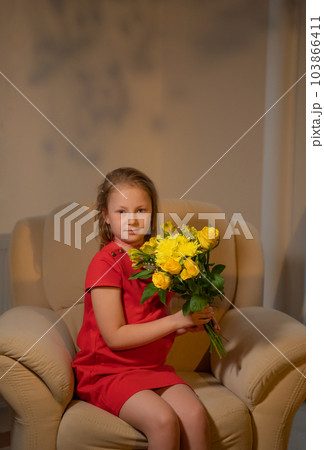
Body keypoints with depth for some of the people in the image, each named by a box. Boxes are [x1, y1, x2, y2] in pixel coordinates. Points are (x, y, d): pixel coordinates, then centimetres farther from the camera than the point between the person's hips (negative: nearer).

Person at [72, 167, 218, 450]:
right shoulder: (106, 263, -13)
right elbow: (115, 337, -17)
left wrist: (192, 323, -4)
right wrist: (176, 320, -16)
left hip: (154, 366, 6)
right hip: (108, 371, -6)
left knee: (195, 414, -18)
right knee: (163, 420, -27)